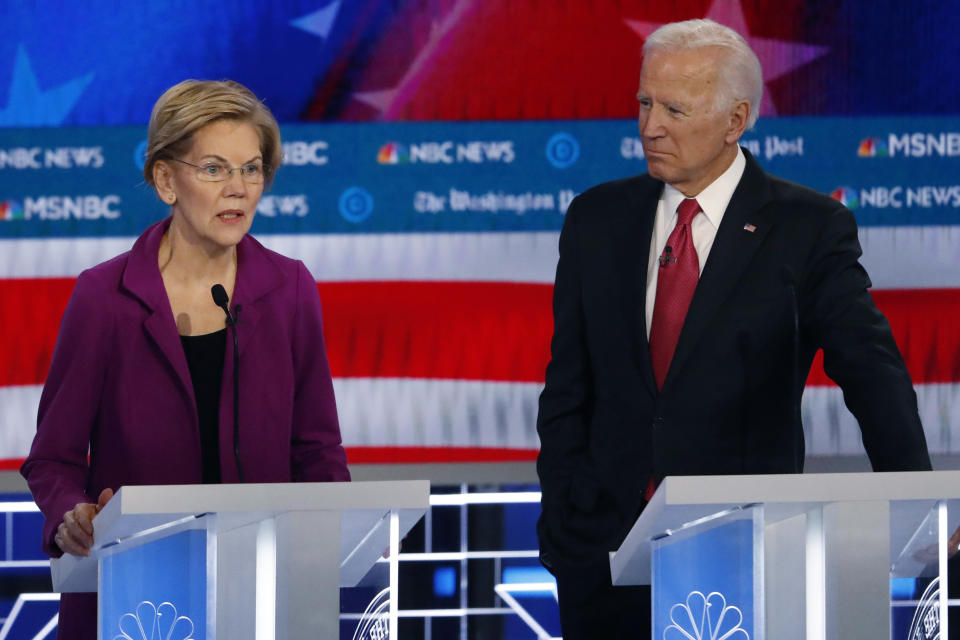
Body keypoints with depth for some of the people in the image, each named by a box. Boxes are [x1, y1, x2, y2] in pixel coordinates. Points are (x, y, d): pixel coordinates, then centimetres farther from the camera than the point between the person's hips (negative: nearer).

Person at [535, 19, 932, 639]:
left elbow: (871, 370, -14)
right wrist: (563, 519, 0)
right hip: (604, 551, 3)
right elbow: (567, 389, 10)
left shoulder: (810, 228, -3)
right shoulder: (597, 219, 8)